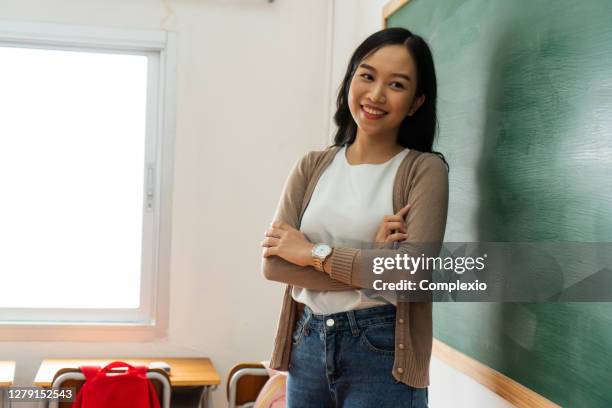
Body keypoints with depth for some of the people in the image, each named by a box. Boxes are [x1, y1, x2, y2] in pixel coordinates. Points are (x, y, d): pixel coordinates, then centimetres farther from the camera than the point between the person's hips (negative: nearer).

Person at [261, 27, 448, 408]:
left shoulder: (424, 169, -5)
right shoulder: (312, 167, 5)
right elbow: (273, 261, -5)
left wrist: (314, 253, -11)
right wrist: (368, 262, -15)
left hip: (382, 353, -4)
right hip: (307, 347, 4)